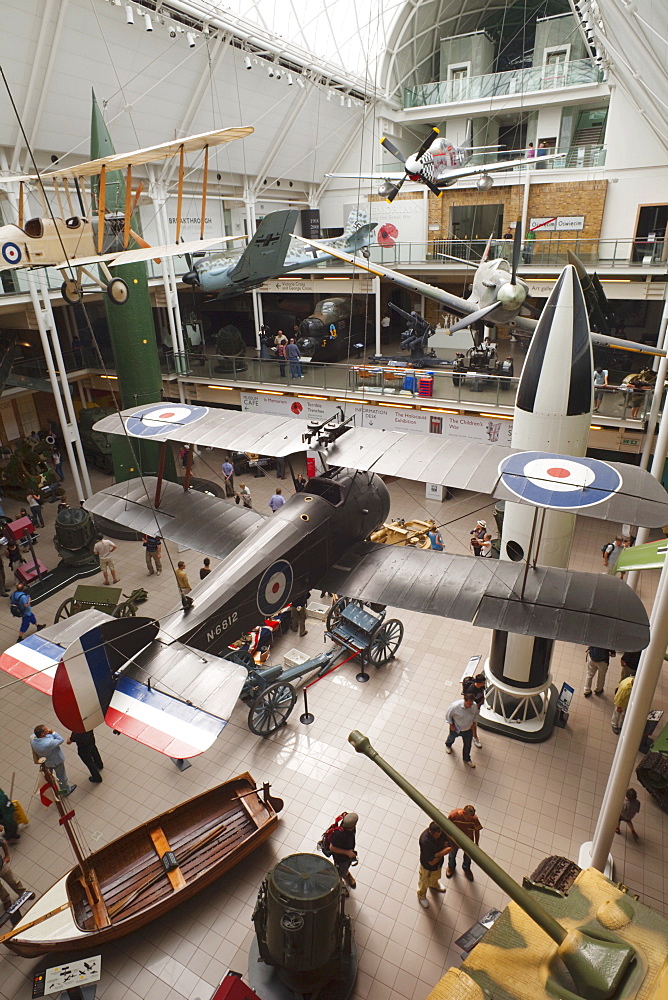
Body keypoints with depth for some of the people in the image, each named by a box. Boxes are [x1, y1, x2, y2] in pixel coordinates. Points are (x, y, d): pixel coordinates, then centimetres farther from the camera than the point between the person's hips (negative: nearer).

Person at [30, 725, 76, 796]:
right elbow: (61, 740, -30)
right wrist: (52, 732, -30)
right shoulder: (48, 743, -46)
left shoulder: (32, 738, -29)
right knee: (61, 775, 22)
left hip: (44, 760, 6)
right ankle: (66, 790, 45)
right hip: (56, 761, -6)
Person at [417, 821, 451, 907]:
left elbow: (450, 848, -19)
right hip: (428, 866, -5)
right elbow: (432, 862, -33)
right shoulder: (425, 841, -43)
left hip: (439, 862, 5)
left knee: (436, 877, 36)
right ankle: (421, 896, 56)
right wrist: (442, 852, -22)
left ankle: (434, 885, 68)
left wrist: (438, 854, -33)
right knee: (424, 881, 26)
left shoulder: (441, 831, -27)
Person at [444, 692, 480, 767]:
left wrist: (474, 723, -3)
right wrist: (451, 725, -15)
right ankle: (448, 745, 66)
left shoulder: (474, 706, -27)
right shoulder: (455, 706, -39)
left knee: (468, 745, 21)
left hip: (468, 730, 2)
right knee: (451, 738, 30)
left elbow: (476, 714, -2)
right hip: (456, 729, -2)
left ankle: (467, 759, 51)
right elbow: (448, 715, -20)